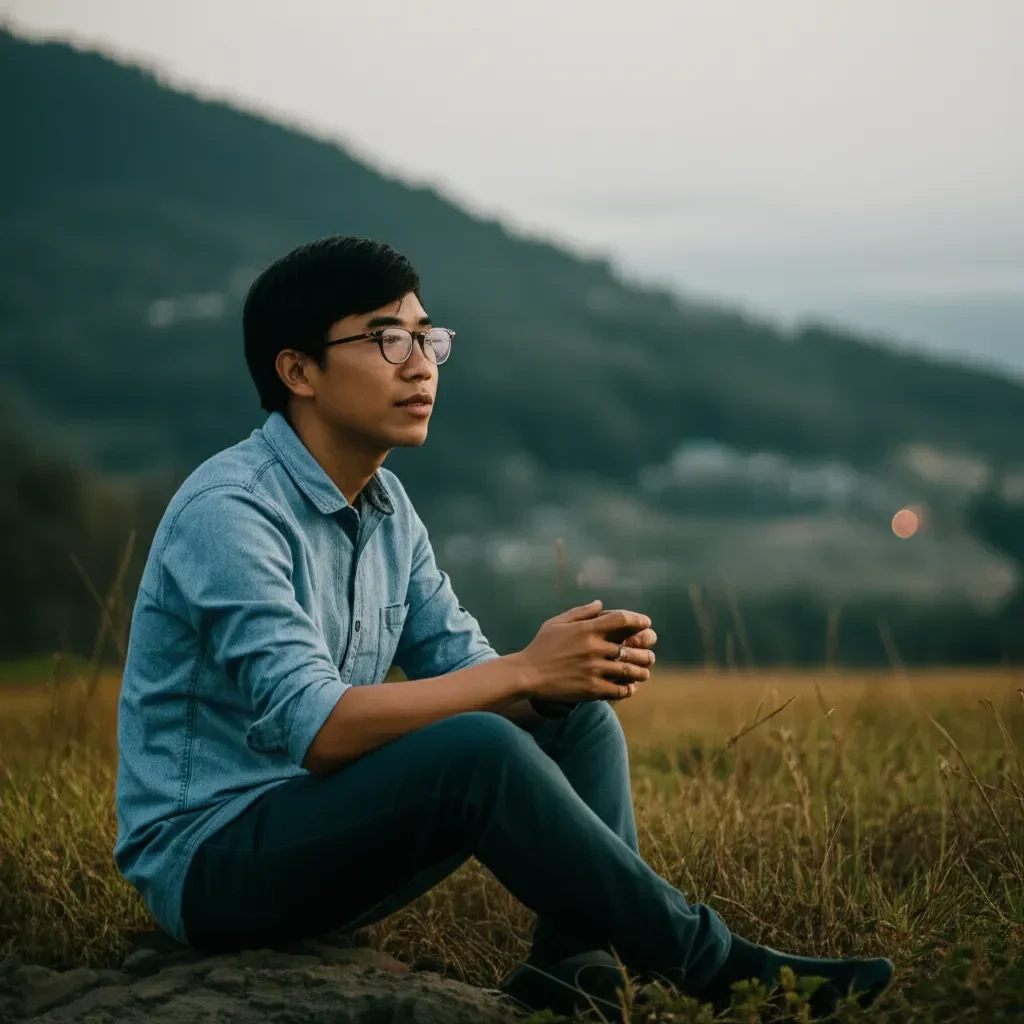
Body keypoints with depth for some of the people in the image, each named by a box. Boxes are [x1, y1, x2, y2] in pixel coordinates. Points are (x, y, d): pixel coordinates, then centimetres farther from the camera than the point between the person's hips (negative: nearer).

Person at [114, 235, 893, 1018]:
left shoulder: (385, 504, 7)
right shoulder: (230, 511, -20)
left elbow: (462, 671, 7)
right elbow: (312, 727, -28)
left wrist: (568, 671, -15)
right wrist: (525, 670, -26)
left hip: (323, 825, 9)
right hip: (212, 859, -9)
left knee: (573, 716, 4)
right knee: (477, 751, -29)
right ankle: (705, 961, -16)